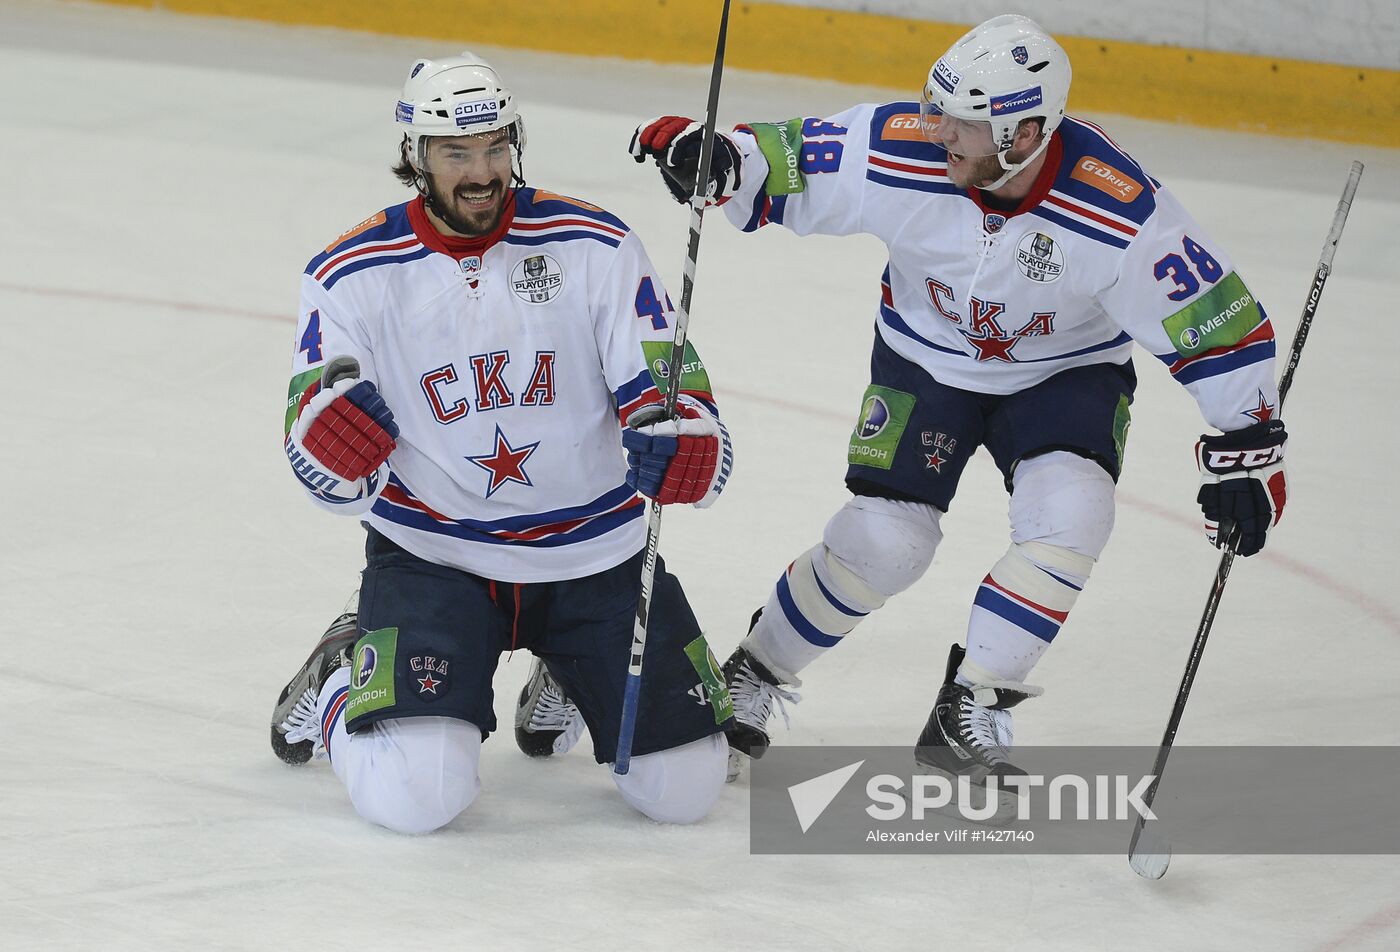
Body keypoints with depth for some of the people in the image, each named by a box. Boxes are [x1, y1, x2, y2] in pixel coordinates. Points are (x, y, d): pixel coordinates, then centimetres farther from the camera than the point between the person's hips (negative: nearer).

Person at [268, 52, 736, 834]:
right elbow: (333, 480, -6)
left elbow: (667, 379, -7)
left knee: (683, 788, -2)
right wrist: (335, 428, -31)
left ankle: (560, 680, 30)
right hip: (432, 556, -2)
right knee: (413, 794, -22)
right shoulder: (354, 277, -7)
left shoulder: (595, 248, -6)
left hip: (595, 555, 2)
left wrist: (676, 438, -32)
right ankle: (340, 685, 14)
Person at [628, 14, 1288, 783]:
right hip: (927, 359, 1)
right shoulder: (898, 150, -28)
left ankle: (965, 721, -12)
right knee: (881, 541, -10)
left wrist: (1246, 448, -19)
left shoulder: (1119, 212, -33)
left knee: (1068, 518, -25)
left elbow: (1218, 321, -22)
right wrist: (716, 162, -34)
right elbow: (787, 164, -13)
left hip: (1067, 369, -1)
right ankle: (753, 674, 16)